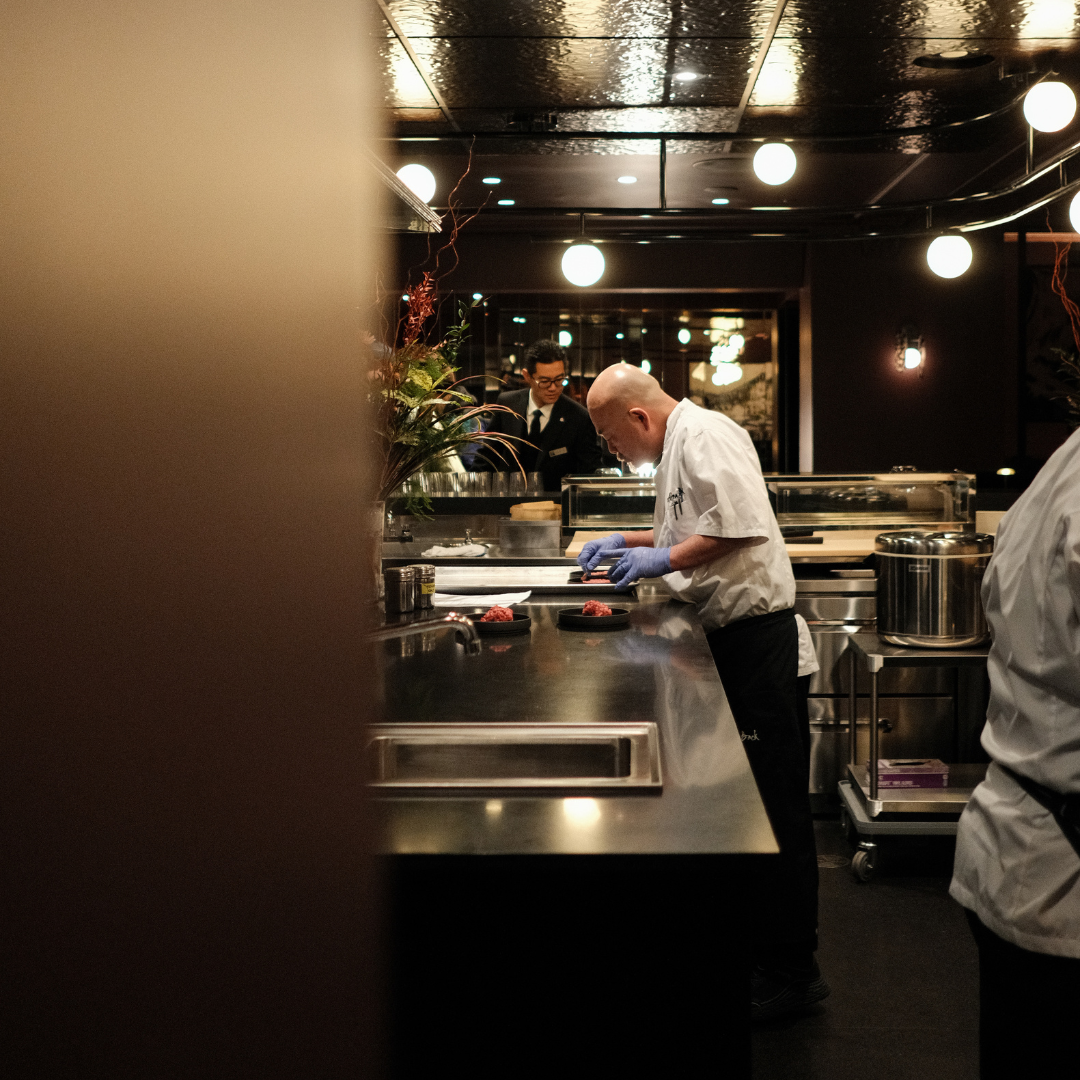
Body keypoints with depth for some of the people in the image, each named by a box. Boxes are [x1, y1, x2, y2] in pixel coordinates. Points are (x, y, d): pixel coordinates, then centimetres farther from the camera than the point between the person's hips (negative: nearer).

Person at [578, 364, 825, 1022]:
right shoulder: (677, 447, 18)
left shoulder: (706, 437, -15)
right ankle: (748, 947, 29)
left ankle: (792, 972, 4)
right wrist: (628, 542, 21)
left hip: (756, 635, -11)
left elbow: (744, 526, -28)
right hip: (730, 637, 11)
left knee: (775, 806, -4)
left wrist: (665, 559, -19)